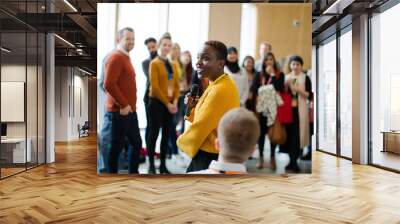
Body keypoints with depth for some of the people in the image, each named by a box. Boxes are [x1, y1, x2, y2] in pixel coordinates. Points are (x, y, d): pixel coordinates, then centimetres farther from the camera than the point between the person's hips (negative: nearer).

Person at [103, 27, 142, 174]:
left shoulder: (126, 57, 17)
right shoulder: (116, 57, -14)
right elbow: (109, 84, -24)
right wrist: (123, 105, -20)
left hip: (130, 110, 10)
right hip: (119, 111, -10)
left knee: (137, 143, 16)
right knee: (117, 146, 0)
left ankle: (133, 171, 30)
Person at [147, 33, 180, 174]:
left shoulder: (172, 64, 14)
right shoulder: (154, 63, -5)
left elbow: (177, 84, 11)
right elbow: (155, 87, -13)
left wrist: (175, 102, -4)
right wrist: (167, 103, -14)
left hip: (170, 104, 6)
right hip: (157, 103, -6)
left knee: (166, 134, 9)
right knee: (154, 133, 0)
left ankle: (163, 164, 17)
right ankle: (151, 164, 11)